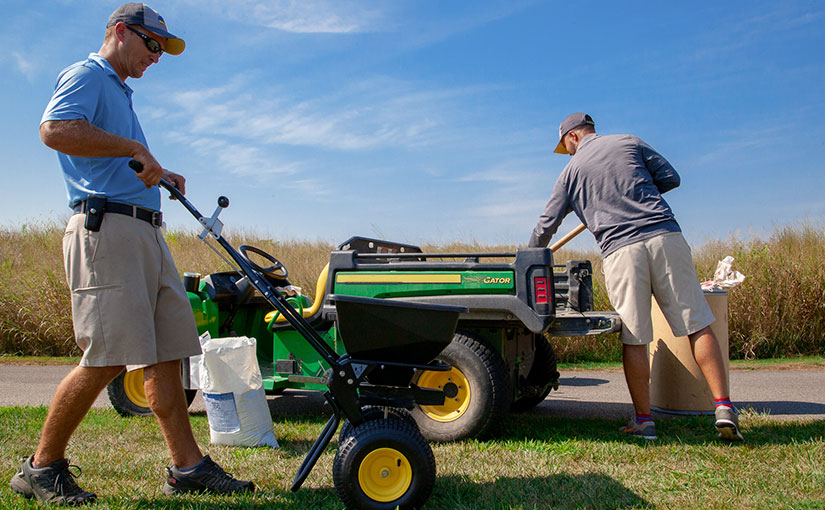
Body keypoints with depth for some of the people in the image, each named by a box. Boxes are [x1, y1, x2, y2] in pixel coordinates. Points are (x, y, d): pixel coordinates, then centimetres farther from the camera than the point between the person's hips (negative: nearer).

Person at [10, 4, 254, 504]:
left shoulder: (120, 93, 30)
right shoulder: (86, 76, 0)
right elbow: (55, 130, -22)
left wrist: (159, 175, 19)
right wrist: (134, 148, -16)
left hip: (146, 233, 10)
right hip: (106, 226, -10)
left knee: (166, 354, 5)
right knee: (108, 358, -12)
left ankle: (188, 465, 8)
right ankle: (43, 467, 4)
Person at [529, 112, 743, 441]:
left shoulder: (572, 170, 16)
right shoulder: (629, 142, 18)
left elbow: (546, 226, 17)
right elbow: (671, 178, 15)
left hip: (620, 250, -1)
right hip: (665, 236, 1)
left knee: (633, 339, 5)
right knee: (697, 325, 4)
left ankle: (643, 420, 9)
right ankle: (724, 408, -1)